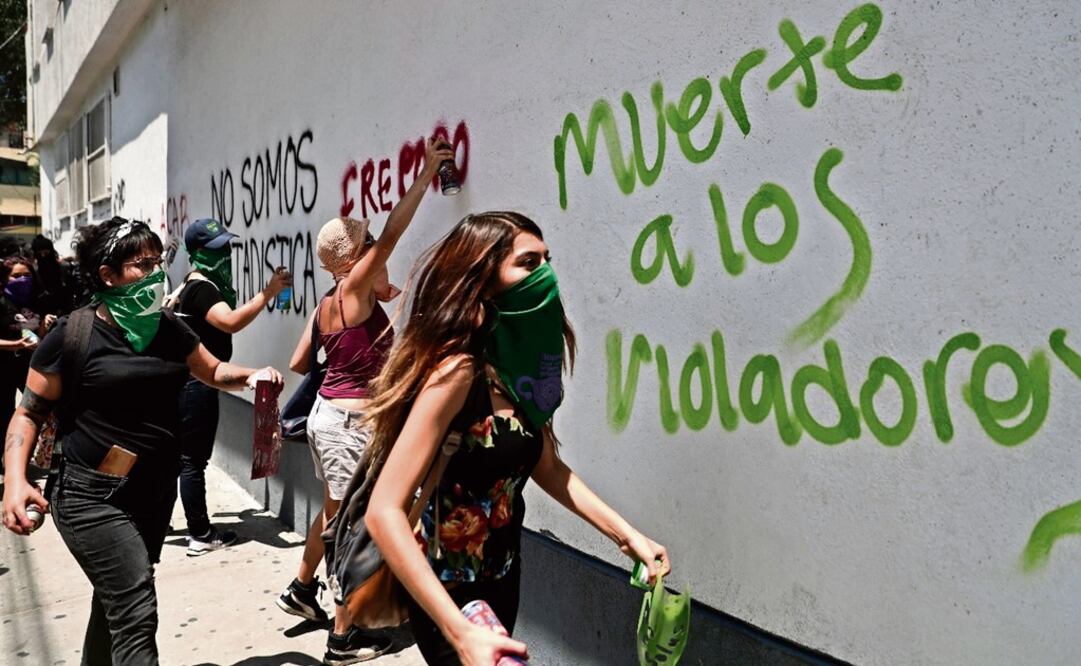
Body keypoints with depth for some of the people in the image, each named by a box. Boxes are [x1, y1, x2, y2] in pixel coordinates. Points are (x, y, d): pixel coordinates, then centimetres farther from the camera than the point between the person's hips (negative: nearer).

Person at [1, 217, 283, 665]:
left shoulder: (166, 328, 5)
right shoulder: (74, 333, -12)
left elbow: (213, 371, 18)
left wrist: (252, 376, -3)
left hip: (157, 491, 6)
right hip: (93, 496, -6)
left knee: (116, 600, 21)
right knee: (137, 613, -12)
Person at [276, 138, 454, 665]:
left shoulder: (327, 305, 8)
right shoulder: (354, 290, -15)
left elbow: (298, 363, 13)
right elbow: (394, 230, -22)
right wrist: (427, 172, -17)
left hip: (327, 412, 9)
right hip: (350, 420, -9)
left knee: (335, 512, 26)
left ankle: (302, 590, 45)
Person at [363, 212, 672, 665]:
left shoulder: (519, 364, -3)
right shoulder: (458, 370, -26)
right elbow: (384, 512, -29)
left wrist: (626, 534, 5)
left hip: (502, 579, 8)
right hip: (449, 594, -8)